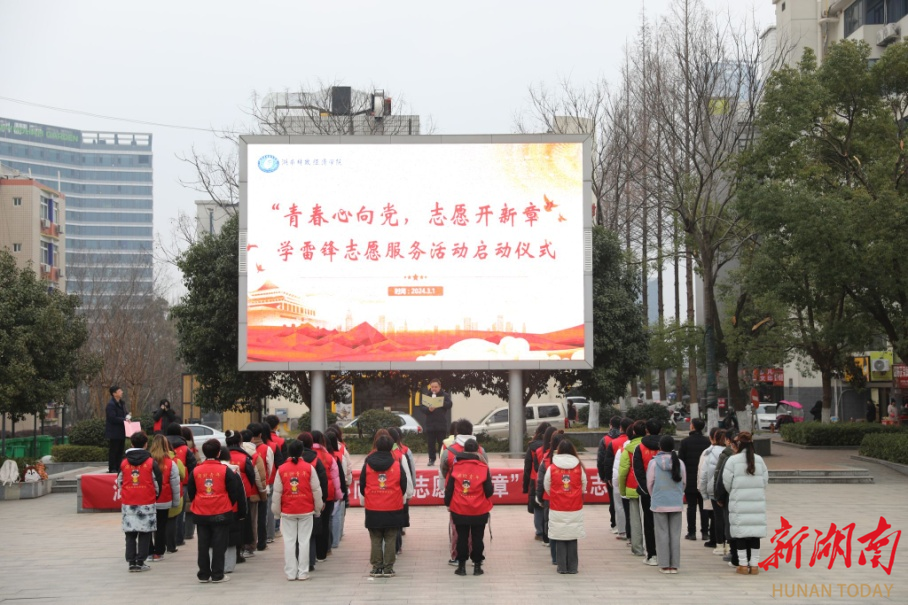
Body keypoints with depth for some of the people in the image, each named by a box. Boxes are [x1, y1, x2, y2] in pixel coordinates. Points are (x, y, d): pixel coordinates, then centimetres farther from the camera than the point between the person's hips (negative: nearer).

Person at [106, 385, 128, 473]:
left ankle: (118, 468, 18)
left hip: (121, 432, 9)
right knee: (113, 451, -5)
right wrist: (124, 419, -20)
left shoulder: (122, 403, 14)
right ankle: (112, 468, -1)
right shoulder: (110, 405, -15)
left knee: (120, 451, 12)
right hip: (114, 432, -9)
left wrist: (127, 417, 1)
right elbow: (112, 418, -22)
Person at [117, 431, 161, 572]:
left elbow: (119, 483, 10)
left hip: (128, 503, 2)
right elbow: (157, 482, -1)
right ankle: (140, 562, 1)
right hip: (147, 503, -2)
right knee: (144, 534, 4)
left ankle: (131, 562, 5)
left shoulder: (124, 463, 3)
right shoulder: (151, 462, -5)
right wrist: (156, 496, 18)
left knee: (130, 534, 8)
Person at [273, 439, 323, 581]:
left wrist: (276, 511, 11)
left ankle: (291, 573, 7)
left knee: (289, 541, 6)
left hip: (287, 511, 1)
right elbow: (316, 490, -2)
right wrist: (318, 509, 11)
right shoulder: (308, 468, -6)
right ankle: (303, 573, 6)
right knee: (304, 541, 5)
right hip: (306, 511, 0)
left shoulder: (281, 469, -4)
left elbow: (277, 492, 0)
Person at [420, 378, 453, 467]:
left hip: (441, 423, -2)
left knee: (442, 443, -1)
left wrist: (440, 403, -20)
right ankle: (431, 459, 10)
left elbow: (449, 405, -8)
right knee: (430, 443, 3)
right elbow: (421, 407, -1)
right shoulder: (426, 396, 9)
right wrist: (428, 409, -20)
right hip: (429, 423, 2)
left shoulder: (445, 395, 5)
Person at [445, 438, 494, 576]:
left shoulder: (455, 467, -6)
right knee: (477, 538, 10)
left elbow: (449, 488, -1)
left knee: (462, 538, 11)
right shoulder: (483, 468, -10)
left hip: (459, 510, 1)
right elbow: (489, 491, -8)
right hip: (479, 511, -1)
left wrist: (448, 503, 14)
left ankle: (461, 565, 13)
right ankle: (477, 565, 13)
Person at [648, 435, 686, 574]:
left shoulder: (654, 463, -7)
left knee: (662, 534, 4)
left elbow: (649, 484, 0)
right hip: (676, 504, 2)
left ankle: (664, 565, 3)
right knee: (675, 534, 6)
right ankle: (674, 565, 8)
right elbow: (684, 483, 8)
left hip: (659, 504, -2)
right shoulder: (679, 463, -2)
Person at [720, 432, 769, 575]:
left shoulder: (733, 460, -6)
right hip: (757, 502, 3)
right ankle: (754, 564, 9)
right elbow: (765, 481, 8)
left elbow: (726, 483, -4)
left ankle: (743, 565, 4)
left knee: (740, 532, 2)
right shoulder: (759, 460, 5)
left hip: (739, 502, -3)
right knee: (755, 531, 7)